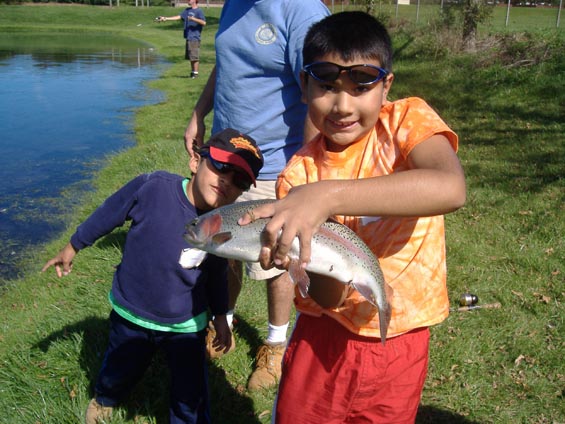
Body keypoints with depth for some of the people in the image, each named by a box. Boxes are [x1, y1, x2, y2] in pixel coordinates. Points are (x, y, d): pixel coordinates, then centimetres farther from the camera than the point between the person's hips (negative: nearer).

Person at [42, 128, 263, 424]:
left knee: (190, 395, 9)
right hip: (130, 315, 1)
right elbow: (107, 214, -9)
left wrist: (220, 316, 9)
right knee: (118, 372, 28)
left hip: (186, 326, 0)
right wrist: (72, 247, 4)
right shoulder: (152, 188, -27)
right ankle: (104, 400, 63)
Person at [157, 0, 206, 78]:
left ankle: (195, 73, -2)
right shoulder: (187, 10, 16)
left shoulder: (199, 11, -7)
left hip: (195, 37, -8)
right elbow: (178, 17, 18)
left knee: (195, 57, -7)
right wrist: (165, 18, 14)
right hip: (188, 37, 8)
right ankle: (192, 72, 18)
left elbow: (204, 23, -18)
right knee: (190, 57, 10)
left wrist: (193, 19, -27)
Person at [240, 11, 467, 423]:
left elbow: (450, 188, -37)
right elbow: (328, 296, -14)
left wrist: (328, 195, -44)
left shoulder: (407, 120, -13)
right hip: (324, 334, 1)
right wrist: (317, 241, -36)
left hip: (398, 345, -1)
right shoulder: (298, 174, -9)